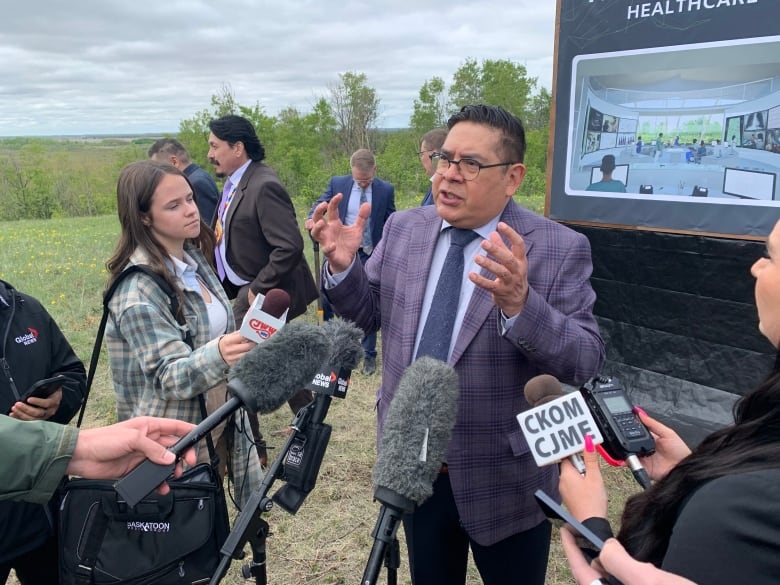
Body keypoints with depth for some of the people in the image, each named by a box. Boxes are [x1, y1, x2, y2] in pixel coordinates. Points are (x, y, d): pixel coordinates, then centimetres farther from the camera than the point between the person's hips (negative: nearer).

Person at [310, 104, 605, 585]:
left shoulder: (561, 249, -15)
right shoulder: (403, 228, -2)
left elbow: (587, 361, -21)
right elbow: (371, 313, 5)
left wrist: (519, 304, -38)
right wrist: (342, 266, -14)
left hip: (506, 479, -3)